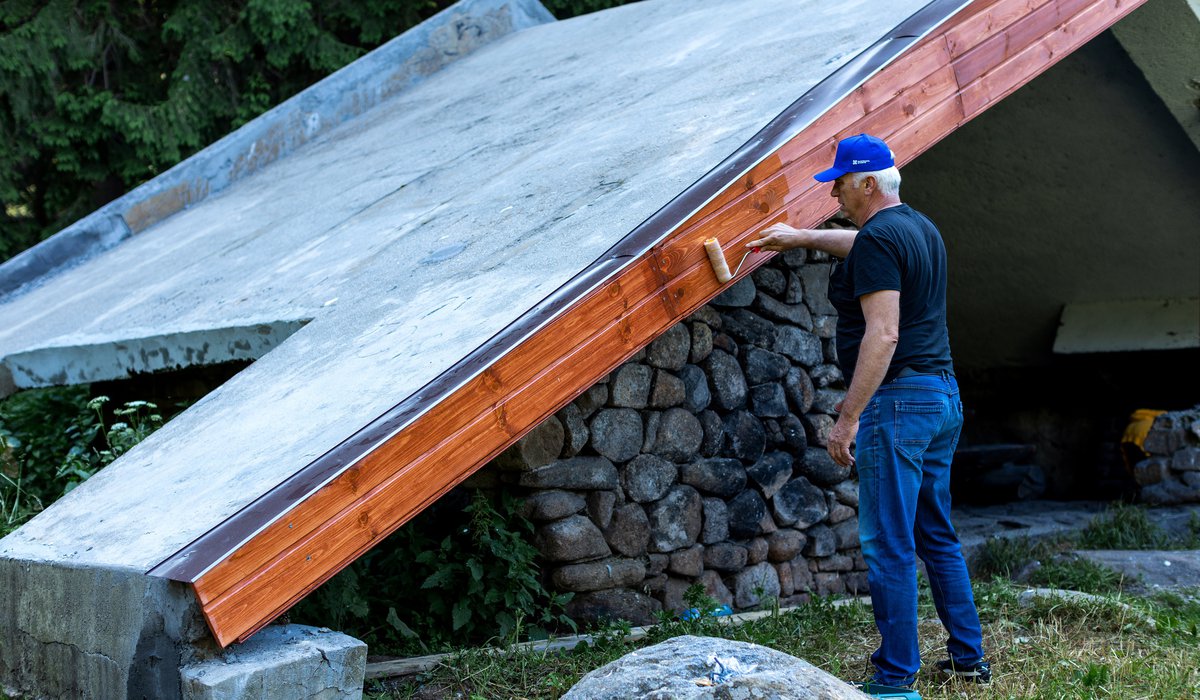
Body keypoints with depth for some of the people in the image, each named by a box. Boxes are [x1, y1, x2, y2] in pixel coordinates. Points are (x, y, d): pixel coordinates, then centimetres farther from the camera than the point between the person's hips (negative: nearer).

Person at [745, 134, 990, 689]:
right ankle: (969, 658, 21)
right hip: (943, 397, 10)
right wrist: (801, 237, 46)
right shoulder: (921, 228, 15)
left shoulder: (878, 237, -13)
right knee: (936, 537, 16)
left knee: (888, 545, -6)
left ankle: (896, 676, -2)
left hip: (897, 401, -10)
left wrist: (848, 418, -21)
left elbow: (883, 335, -21)